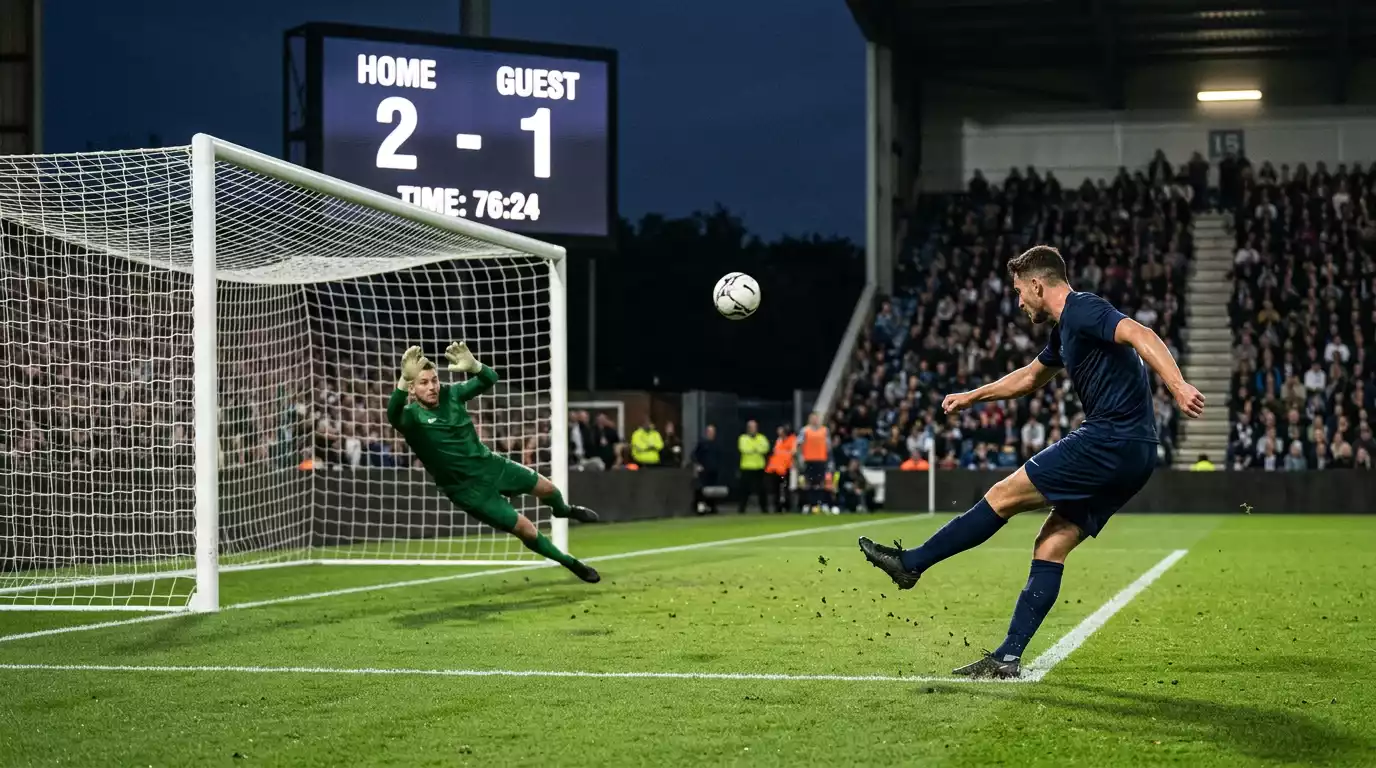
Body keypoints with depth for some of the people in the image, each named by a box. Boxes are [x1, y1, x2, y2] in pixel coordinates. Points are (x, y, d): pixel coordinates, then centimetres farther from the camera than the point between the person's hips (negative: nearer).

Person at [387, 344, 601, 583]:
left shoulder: (450, 393, -8)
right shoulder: (410, 416, -23)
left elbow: (489, 380, -11)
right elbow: (393, 414, -47)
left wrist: (472, 366, -36)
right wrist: (404, 379, -67)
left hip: (490, 464, 5)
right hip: (469, 489, -5)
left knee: (546, 488, 18)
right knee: (526, 529, -4)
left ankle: (563, 510, 56)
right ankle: (571, 563, 20)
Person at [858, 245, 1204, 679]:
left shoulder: (1082, 310, -8)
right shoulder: (1065, 330, 22)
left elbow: (1141, 336, -25)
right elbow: (1031, 376, 41)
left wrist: (1177, 387, -39)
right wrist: (972, 397, 48)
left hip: (1109, 441, -10)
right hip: (1132, 455, 10)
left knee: (1004, 496, -2)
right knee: (1050, 548, 7)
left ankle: (910, 563, 8)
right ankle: (1009, 658, 5)